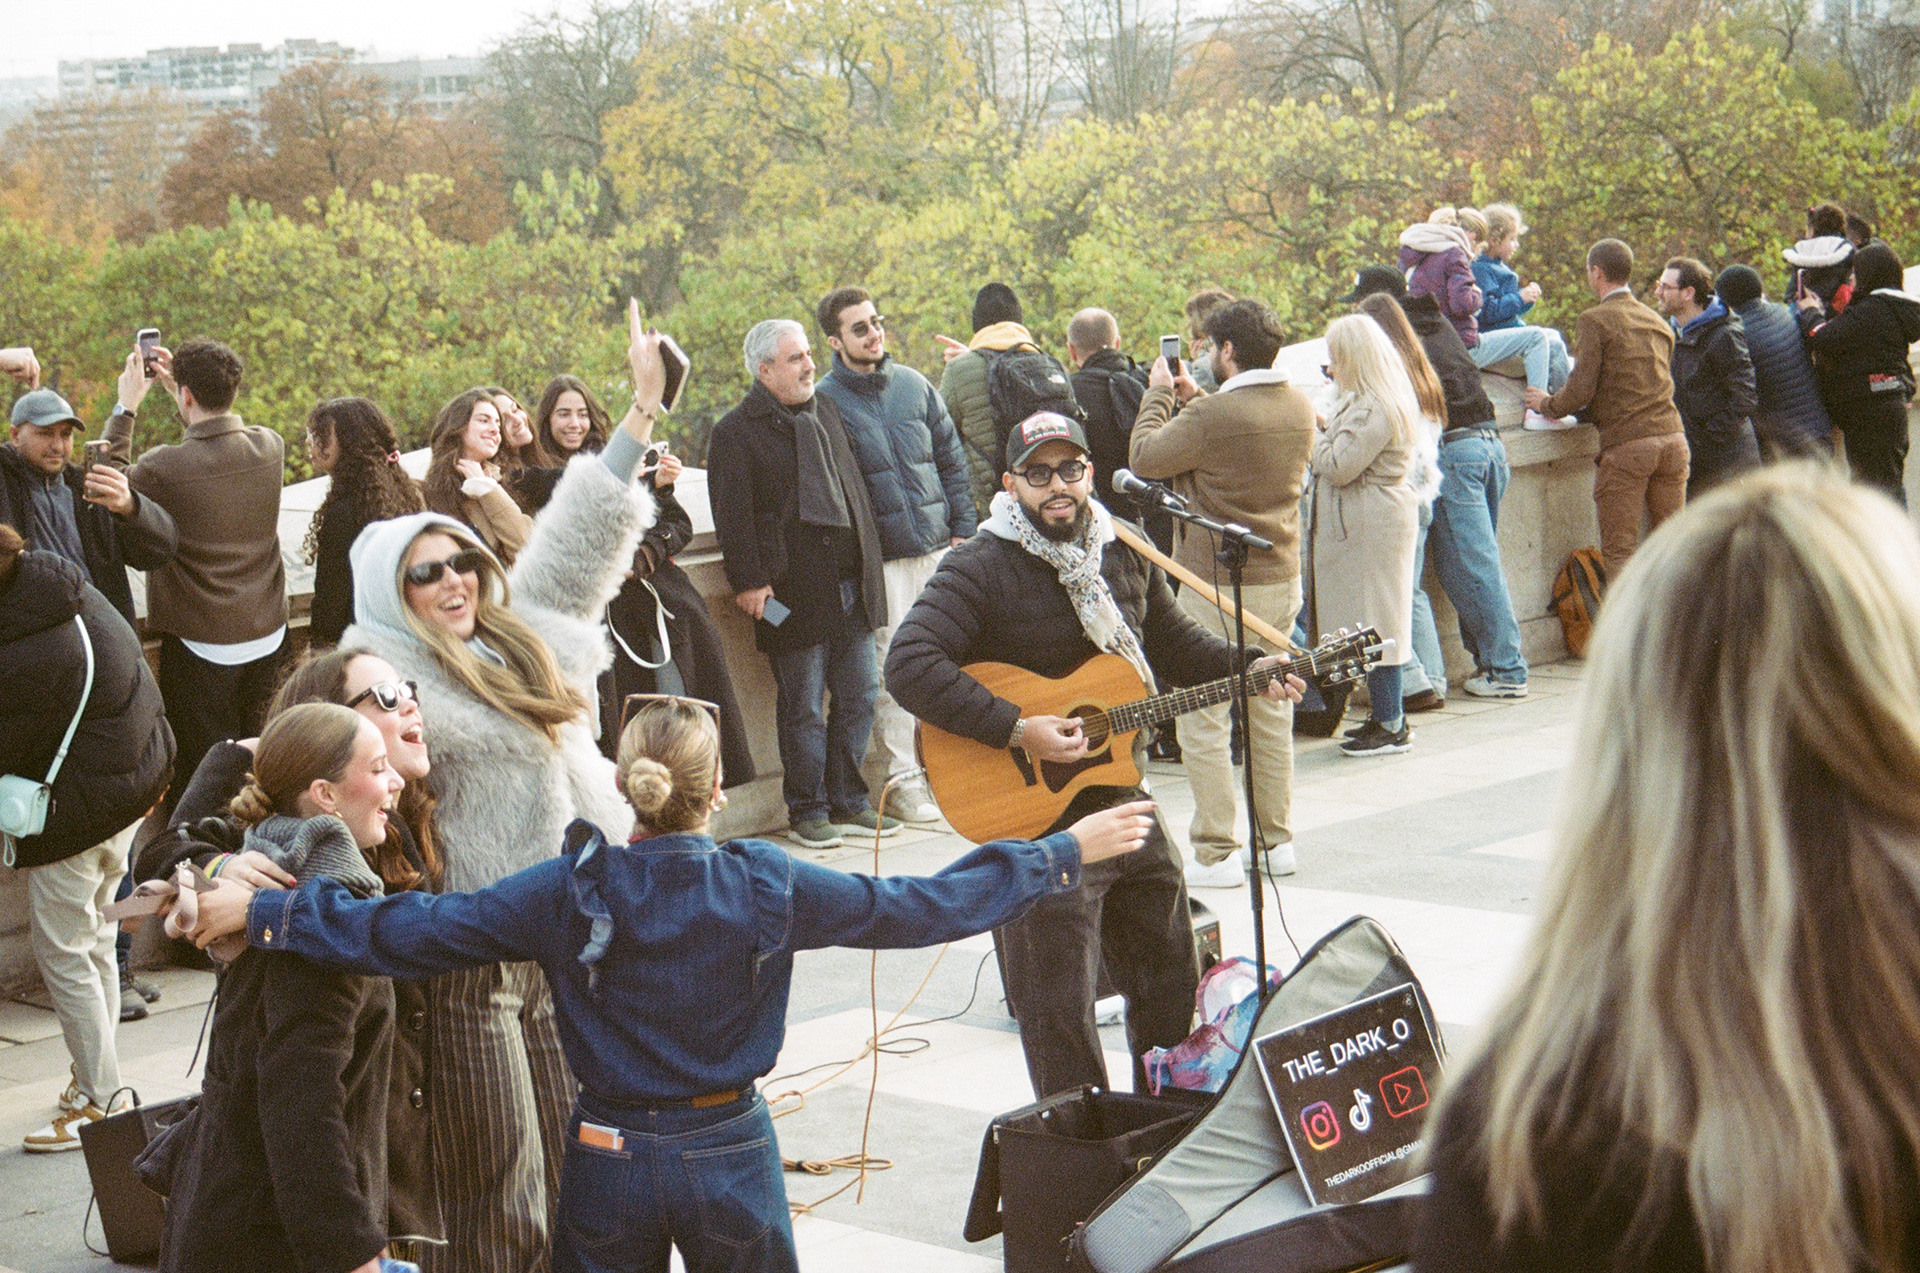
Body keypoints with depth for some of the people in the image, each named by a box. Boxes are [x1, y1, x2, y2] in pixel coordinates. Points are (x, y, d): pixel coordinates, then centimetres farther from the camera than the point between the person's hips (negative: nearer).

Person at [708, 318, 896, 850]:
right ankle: (807, 810, 13)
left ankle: (848, 802, 22)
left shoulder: (825, 412, 15)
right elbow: (733, 516, -10)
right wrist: (749, 582, -16)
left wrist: (869, 563, 18)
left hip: (850, 585, 7)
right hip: (795, 592, -6)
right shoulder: (735, 433, -6)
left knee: (859, 695, 10)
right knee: (803, 707, 1)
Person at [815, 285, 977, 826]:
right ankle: (902, 779, 4)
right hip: (881, 557, -4)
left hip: (938, 547, 4)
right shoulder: (824, 401, -4)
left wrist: (964, 531, 7)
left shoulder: (914, 386, 10)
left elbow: (952, 460, 14)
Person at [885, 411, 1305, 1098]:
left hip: (1124, 801, 7)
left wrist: (1249, 671, 5)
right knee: (1059, 1013, -1)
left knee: (1172, 981, 19)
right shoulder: (979, 568, -15)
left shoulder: (1124, 553, 7)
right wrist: (1017, 730, -29)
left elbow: (1172, 642, 21)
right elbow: (908, 666, -26)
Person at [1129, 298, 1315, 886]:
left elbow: (1145, 458, -9)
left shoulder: (1214, 414, -21)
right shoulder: (1299, 407, 3)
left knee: (1202, 716, 0)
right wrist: (1193, 398, 19)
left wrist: (1160, 394, 4)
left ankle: (1216, 853, 0)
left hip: (1216, 583, -7)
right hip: (1282, 578, 8)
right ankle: (1277, 839, 23)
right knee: (1272, 710, 16)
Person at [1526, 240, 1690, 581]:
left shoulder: (1595, 321, -4)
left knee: (1619, 550, -1)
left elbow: (1580, 390, -10)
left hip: (1625, 445, -6)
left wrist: (1547, 405, 11)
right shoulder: (1659, 323, 18)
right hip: (1672, 436, 6)